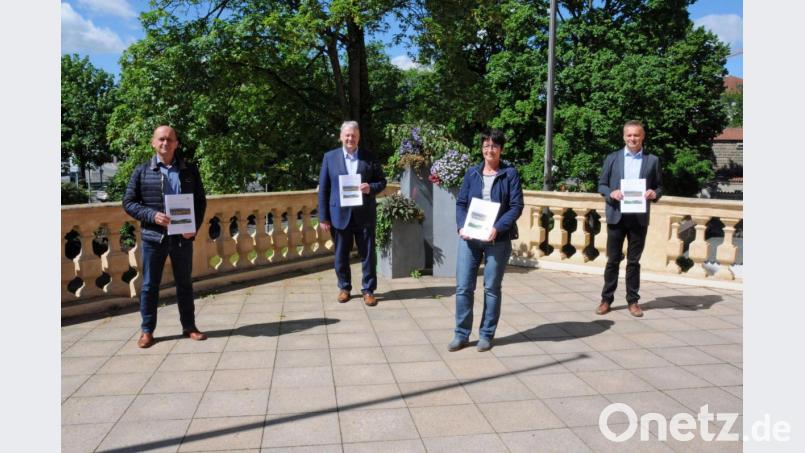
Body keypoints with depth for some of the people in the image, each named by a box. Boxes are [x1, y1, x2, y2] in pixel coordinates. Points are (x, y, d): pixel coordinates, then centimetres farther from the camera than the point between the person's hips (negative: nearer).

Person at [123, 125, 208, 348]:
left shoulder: (189, 170, 5)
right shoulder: (142, 171, 1)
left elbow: (201, 200, 8)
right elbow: (128, 203, 1)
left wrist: (195, 227, -6)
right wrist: (152, 215, -15)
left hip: (183, 237, 1)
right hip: (153, 237, -1)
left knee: (185, 283, 11)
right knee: (149, 285, 7)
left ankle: (189, 326, 23)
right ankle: (147, 331, 19)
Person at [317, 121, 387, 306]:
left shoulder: (370, 157, 4)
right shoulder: (330, 157, 4)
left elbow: (382, 181, 9)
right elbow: (323, 188, 2)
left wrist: (371, 188, -15)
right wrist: (323, 217, -2)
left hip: (364, 215, 0)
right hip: (340, 214, 0)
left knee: (368, 255, 4)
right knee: (341, 255, 10)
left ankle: (368, 290, 16)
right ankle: (344, 287, 27)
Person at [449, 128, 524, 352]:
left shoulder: (510, 173, -1)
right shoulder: (472, 173, 8)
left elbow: (516, 206, -6)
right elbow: (460, 203, 8)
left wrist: (497, 228, -18)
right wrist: (461, 226, -9)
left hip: (498, 239, -2)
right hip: (469, 237, 3)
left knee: (492, 288, 7)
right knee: (463, 287, 2)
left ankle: (486, 335, 19)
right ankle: (461, 334, 13)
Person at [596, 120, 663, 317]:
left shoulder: (652, 160, 6)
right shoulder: (612, 158, 6)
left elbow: (659, 187, 8)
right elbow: (601, 185, 6)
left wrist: (654, 194, -14)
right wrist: (611, 193, -14)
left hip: (639, 218, 0)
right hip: (616, 216, 0)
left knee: (634, 261, 7)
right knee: (613, 259, 6)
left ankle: (633, 300, 17)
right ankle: (606, 299, 14)